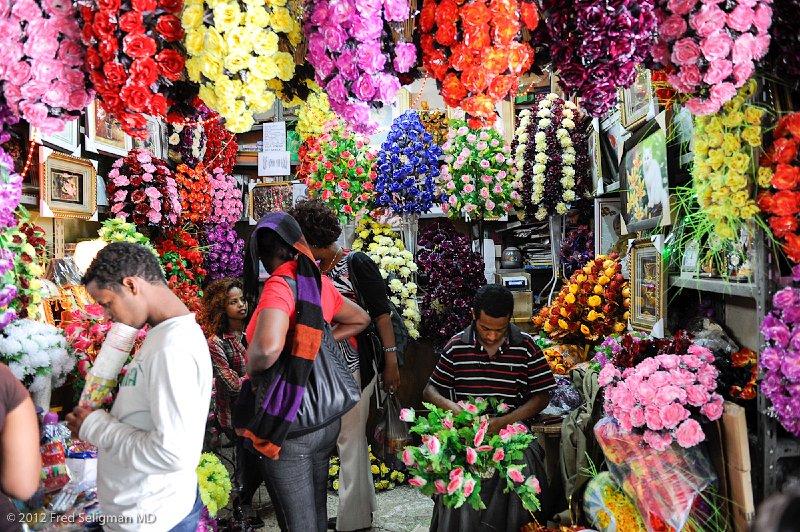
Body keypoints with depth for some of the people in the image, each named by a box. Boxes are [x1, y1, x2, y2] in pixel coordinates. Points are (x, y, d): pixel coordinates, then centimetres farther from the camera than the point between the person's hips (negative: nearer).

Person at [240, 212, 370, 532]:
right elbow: (360, 320, 19)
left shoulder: (278, 286, -18)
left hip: (289, 425, -7)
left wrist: (251, 370, -15)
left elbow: (268, 347, -37)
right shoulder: (319, 283, 2)